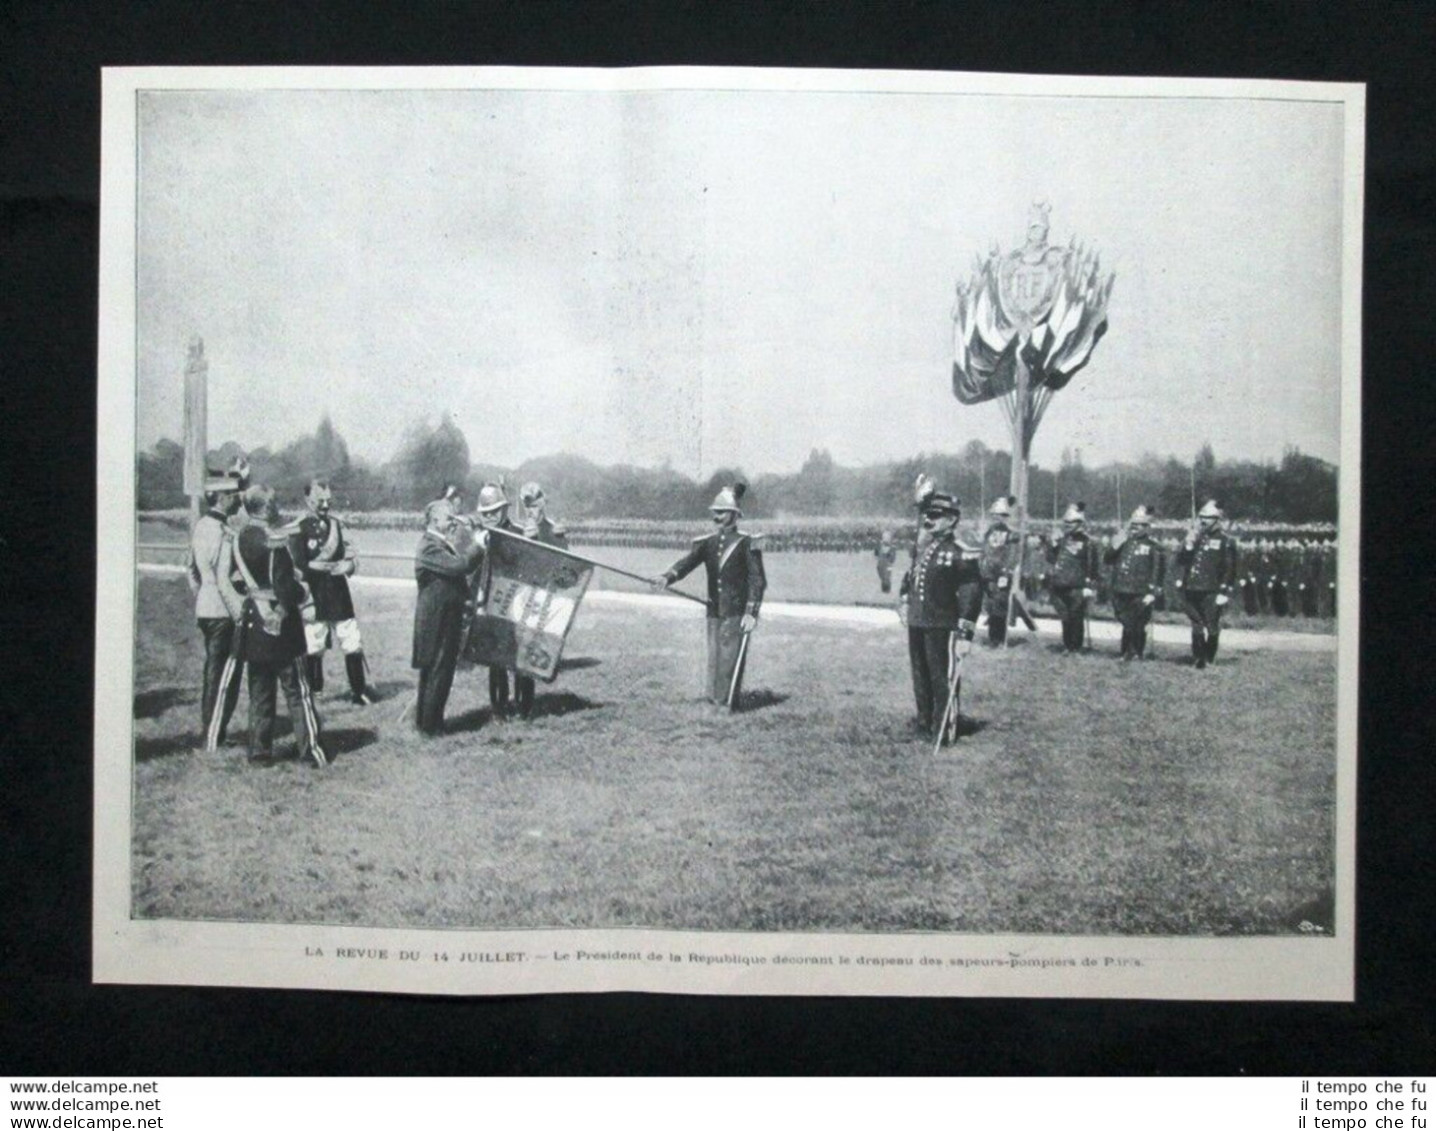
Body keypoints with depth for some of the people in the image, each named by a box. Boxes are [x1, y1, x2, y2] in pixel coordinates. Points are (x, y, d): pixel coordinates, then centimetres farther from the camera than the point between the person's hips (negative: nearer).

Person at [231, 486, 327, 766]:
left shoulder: (239, 540, 3)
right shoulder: (275, 540, -17)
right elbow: (285, 585, -19)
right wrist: (301, 594, -2)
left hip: (252, 624, 6)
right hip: (280, 625, -6)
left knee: (259, 690, 13)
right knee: (296, 689, 1)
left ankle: (259, 748, 15)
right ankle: (311, 747, 2)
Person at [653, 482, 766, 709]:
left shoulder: (747, 543, -3)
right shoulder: (706, 543, 9)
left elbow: (758, 580, -5)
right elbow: (687, 562, -6)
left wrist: (751, 613, -13)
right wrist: (667, 577, -26)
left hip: (737, 613, -5)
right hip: (714, 612, 5)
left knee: (731, 659, -8)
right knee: (714, 658, 7)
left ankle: (729, 704, -3)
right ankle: (713, 700, 17)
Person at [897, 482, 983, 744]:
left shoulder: (963, 554, -11)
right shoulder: (922, 547, 11)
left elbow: (971, 595, -14)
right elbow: (909, 578, 28)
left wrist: (965, 635, -18)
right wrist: (904, 602, 15)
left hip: (943, 628, -7)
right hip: (916, 625, 7)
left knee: (944, 681, -3)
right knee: (921, 679, 16)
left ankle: (944, 732, 4)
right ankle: (924, 725, 29)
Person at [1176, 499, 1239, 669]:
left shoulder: (1226, 541, -1)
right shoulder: (1194, 536, 15)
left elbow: (1230, 569, -5)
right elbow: (1180, 560, 10)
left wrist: (1224, 591, -12)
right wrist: (1188, 545, -7)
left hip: (1212, 591, -4)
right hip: (1191, 590, 4)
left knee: (1212, 628, -3)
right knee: (1196, 627, 9)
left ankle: (1210, 660, 7)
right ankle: (1199, 659, 16)